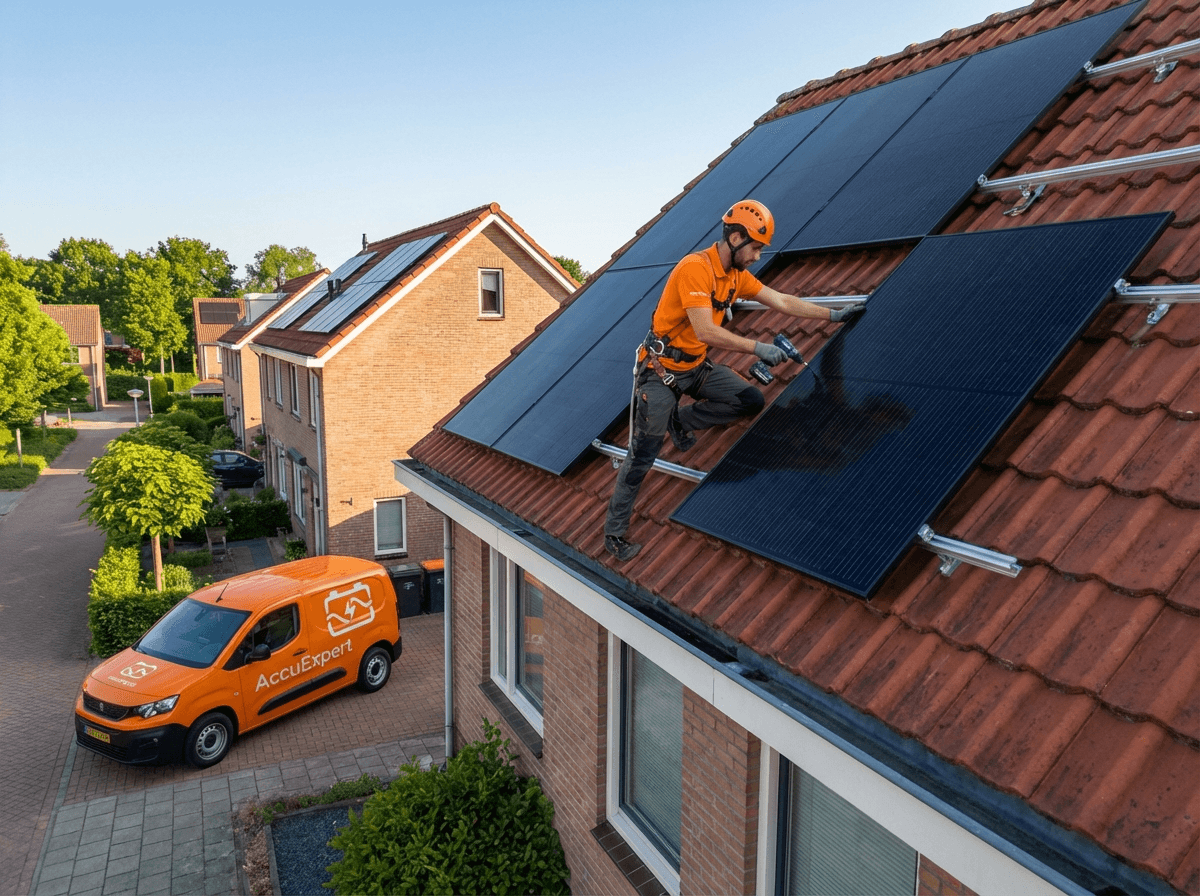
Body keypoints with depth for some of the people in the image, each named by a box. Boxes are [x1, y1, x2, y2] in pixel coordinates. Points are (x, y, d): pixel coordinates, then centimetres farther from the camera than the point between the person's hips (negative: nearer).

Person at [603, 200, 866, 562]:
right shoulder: (695, 268, -24)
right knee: (642, 456, -7)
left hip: (697, 367, 8)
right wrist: (759, 348, -27)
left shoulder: (737, 276, 3)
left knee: (751, 401, -8)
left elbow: (783, 302, 9)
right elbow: (706, 332, -31)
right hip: (661, 369, -8)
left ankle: (681, 420, 9)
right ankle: (614, 532, 7)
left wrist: (834, 314, 6)